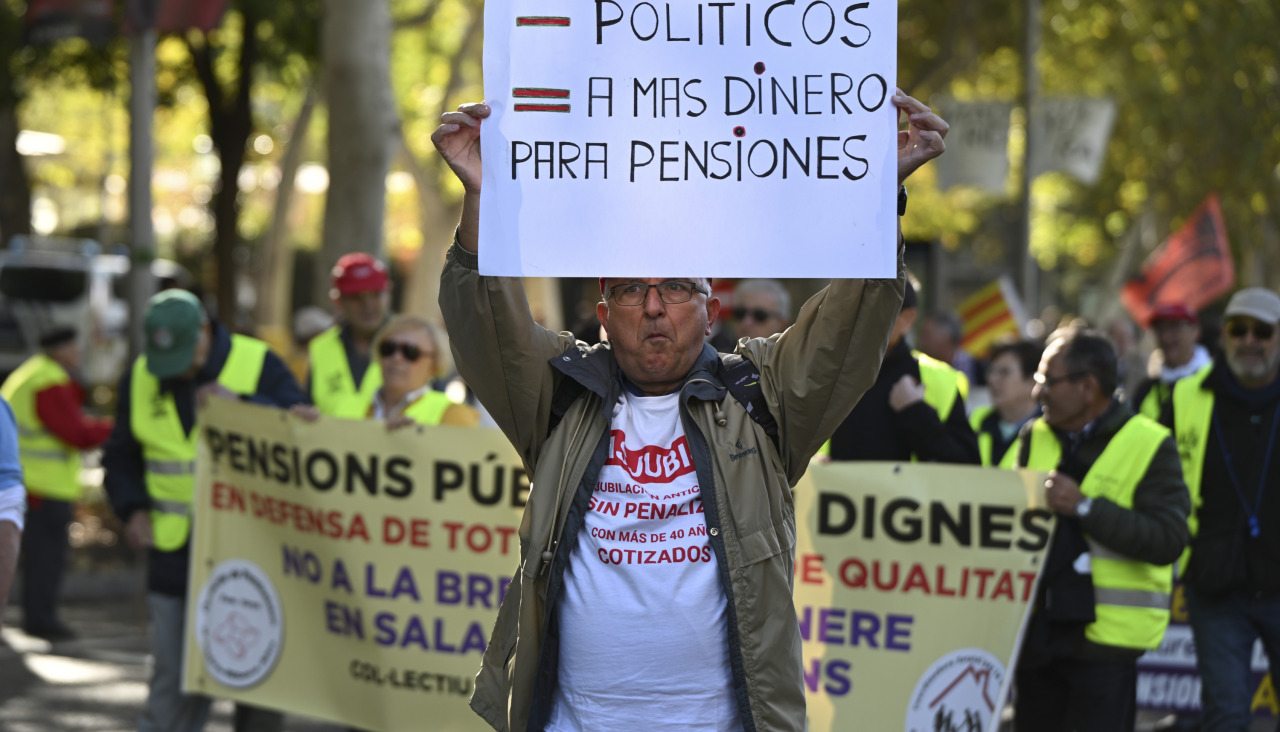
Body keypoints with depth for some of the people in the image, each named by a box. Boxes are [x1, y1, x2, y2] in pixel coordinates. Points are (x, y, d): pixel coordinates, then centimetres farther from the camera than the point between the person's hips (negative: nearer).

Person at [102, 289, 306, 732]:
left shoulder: (259, 365, -3)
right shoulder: (139, 379, 8)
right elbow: (120, 458, 19)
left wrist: (242, 405, -22)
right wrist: (133, 509, 1)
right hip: (175, 551, 2)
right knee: (175, 675, 3)